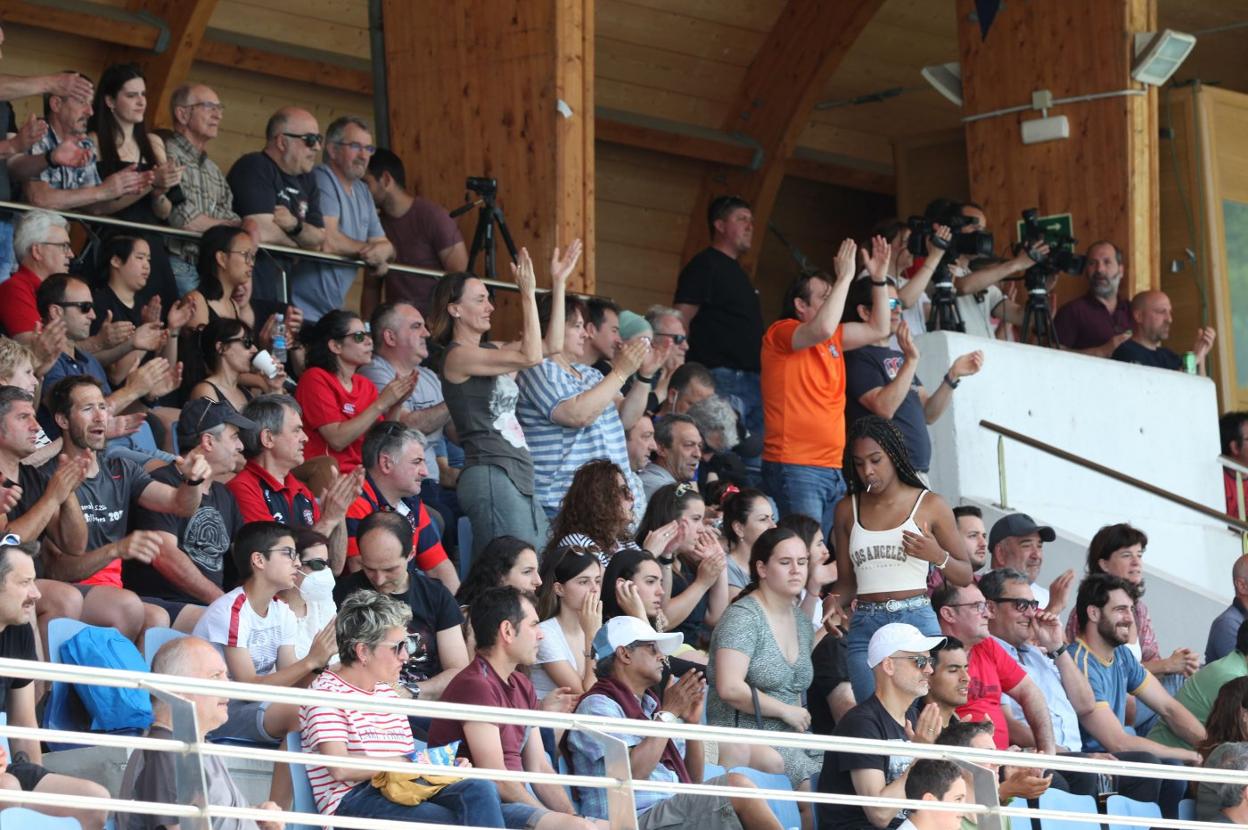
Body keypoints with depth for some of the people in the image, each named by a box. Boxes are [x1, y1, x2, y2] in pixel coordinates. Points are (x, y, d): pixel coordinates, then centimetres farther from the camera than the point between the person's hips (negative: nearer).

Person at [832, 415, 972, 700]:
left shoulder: (930, 505, 5)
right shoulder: (848, 510, 13)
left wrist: (938, 556, -10)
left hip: (917, 623, -2)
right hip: (864, 627, 2)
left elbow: (965, 576, 9)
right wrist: (834, 602, -5)